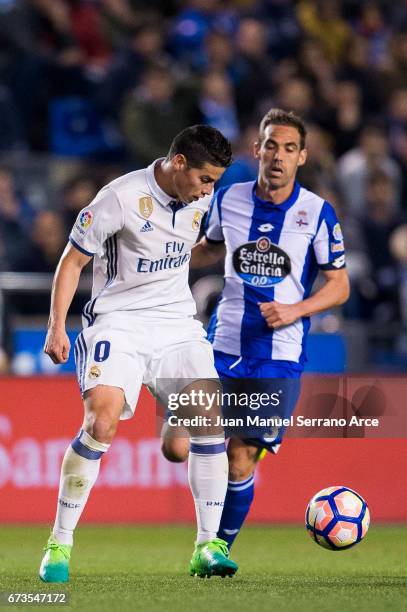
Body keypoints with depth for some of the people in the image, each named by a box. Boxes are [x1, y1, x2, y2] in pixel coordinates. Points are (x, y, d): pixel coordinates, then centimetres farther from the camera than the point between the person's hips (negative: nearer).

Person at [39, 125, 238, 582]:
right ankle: (60, 543, -10)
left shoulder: (200, 202, 4)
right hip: (118, 324, -5)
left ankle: (207, 546, -4)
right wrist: (56, 326, -13)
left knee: (211, 419, -12)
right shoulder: (122, 197, -14)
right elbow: (73, 260, -7)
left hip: (177, 323, 5)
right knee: (101, 422, -23)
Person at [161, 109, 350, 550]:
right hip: (222, 346, 2)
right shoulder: (228, 199, 2)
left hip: (279, 356, -2)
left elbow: (339, 285, 0)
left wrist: (295, 310, -16)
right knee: (176, 448, -9)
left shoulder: (318, 212, -5)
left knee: (240, 463, -3)